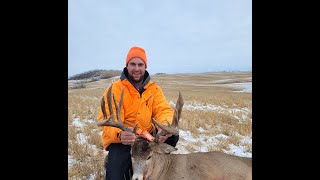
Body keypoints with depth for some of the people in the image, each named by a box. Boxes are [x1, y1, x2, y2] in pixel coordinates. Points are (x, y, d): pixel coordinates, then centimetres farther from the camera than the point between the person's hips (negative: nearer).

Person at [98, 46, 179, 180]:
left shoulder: (154, 88, 2)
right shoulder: (115, 90, -11)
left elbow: (164, 110, -9)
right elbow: (108, 119, -21)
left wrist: (165, 127, -33)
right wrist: (120, 134, -44)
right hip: (120, 141, -4)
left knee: (173, 135, -17)